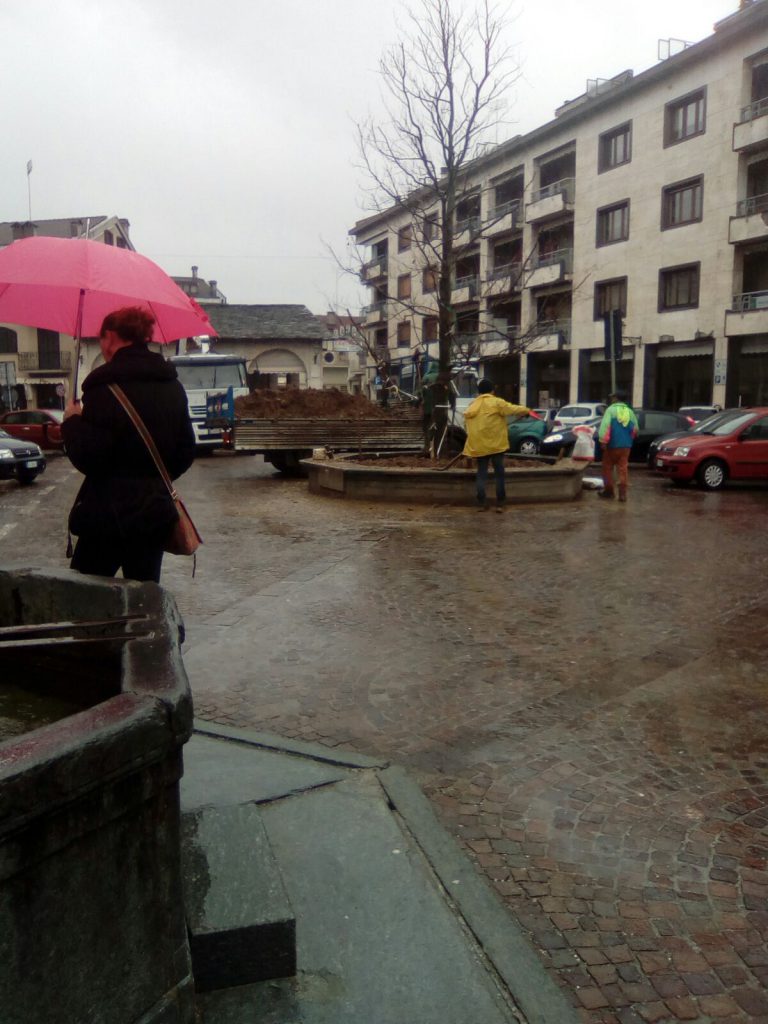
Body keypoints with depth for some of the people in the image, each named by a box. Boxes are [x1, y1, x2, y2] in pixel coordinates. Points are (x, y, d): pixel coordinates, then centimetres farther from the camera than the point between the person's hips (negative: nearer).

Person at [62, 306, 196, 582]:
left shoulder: (106, 386, -13)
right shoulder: (171, 385, 8)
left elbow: (87, 458, -16)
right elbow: (185, 454, 12)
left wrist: (71, 422, 1)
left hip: (110, 515, -6)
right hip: (156, 511, 6)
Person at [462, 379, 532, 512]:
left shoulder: (471, 407, 14)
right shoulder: (496, 402, -3)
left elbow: (468, 425, 18)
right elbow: (513, 409, -6)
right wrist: (526, 410, 12)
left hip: (478, 446, 4)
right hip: (495, 444, -4)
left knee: (481, 474, 9)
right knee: (499, 473, 4)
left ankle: (481, 504, 3)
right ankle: (500, 504, 3)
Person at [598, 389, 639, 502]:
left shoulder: (611, 410, -6)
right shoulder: (630, 412, 9)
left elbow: (605, 425, -18)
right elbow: (635, 429, 12)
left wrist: (603, 441, -19)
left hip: (612, 444, -4)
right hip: (625, 445, 4)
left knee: (608, 468, 10)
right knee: (623, 469, 4)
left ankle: (608, 490, 16)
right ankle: (622, 493, -2)